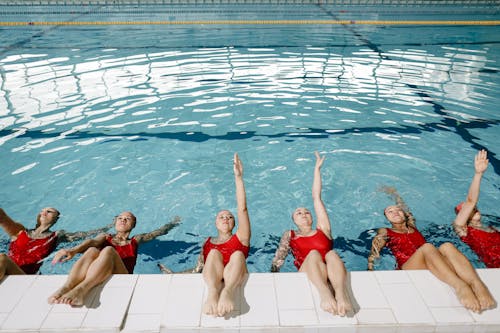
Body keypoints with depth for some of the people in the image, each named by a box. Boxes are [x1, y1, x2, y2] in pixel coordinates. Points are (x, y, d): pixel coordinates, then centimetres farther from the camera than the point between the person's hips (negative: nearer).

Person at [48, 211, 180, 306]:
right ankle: (66, 287, -57)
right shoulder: (105, 237, 32)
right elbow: (92, 241, 7)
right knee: (92, 250, -29)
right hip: (94, 278, 2)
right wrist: (73, 250, -16)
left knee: (108, 250, -31)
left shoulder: (135, 241, 34)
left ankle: (81, 289, -60)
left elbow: (160, 231, 36)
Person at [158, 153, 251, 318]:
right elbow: (198, 268, 26)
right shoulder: (208, 242, 30)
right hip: (211, 278, 1)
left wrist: (238, 177, 4)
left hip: (235, 279, -1)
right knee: (214, 253, -24)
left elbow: (242, 208, 12)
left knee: (238, 254, -27)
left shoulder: (240, 238, 23)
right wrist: (174, 274, 17)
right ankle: (213, 292, -53)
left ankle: (228, 292, -56)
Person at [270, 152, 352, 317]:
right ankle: (325, 293, -57)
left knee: (332, 254, -29)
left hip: (332, 272, 1)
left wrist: (317, 168, 28)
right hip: (308, 276, -1)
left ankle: (340, 292, -57)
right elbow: (278, 260, 15)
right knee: (313, 253, -30)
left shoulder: (322, 229, 26)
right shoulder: (289, 235, 27)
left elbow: (316, 198, 26)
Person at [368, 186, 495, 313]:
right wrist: (371, 270, -6)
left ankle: (477, 284, -53)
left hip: (432, 267, 4)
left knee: (447, 247, -27)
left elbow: (406, 209, 48)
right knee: (427, 247, -34)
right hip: (408, 268, -4)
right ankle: (459, 286, -60)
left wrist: (394, 195, 63)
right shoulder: (385, 232, 23)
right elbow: (373, 254, 12)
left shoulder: (412, 227, 34)